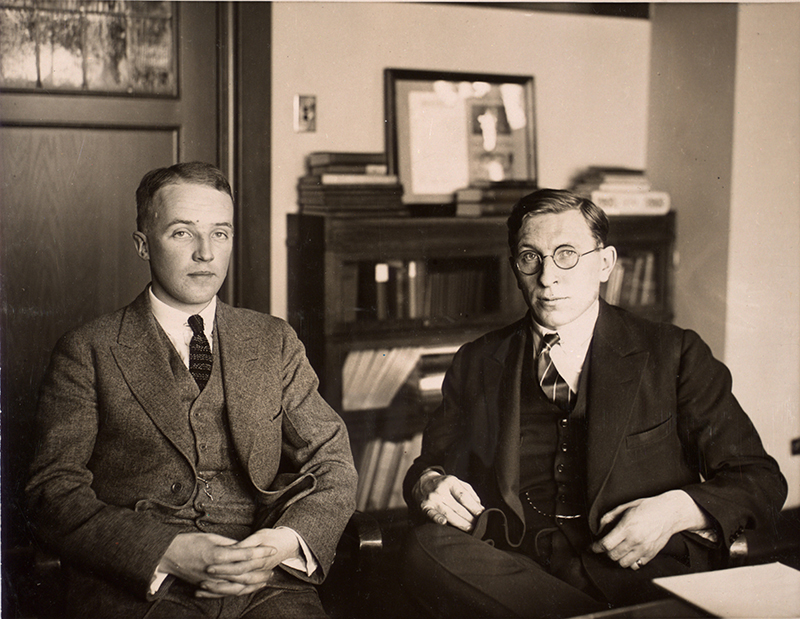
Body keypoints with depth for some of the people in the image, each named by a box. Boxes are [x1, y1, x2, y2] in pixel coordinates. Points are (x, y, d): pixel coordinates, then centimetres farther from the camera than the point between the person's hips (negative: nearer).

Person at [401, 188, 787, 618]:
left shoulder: (675, 356, 7)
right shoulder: (478, 365, 15)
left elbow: (760, 480, 6)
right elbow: (431, 463, 20)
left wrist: (677, 510, -14)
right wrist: (428, 483, -6)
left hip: (637, 571, -4)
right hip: (511, 573, 5)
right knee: (427, 546, -29)